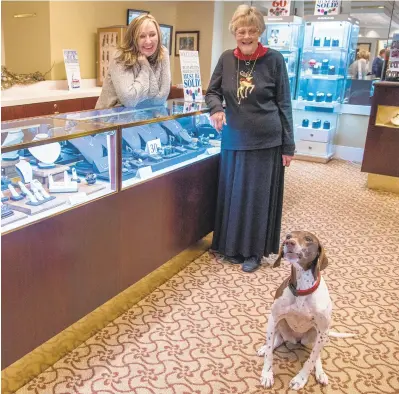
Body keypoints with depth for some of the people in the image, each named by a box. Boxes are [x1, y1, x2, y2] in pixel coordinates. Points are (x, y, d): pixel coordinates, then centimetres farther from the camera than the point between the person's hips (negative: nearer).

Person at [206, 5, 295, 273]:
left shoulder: (274, 59, -6)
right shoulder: (226, 59, 1)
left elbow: (284, 104, -4)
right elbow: (212, 91, 11)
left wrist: (288, 146, -5)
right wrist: (216, 109, -13)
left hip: (266, 141, -3)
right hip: (234, 140, 3)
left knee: (258, 197, 5)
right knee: (232, 194, 11)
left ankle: (254, 252, 22)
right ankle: (233, 247, 29)